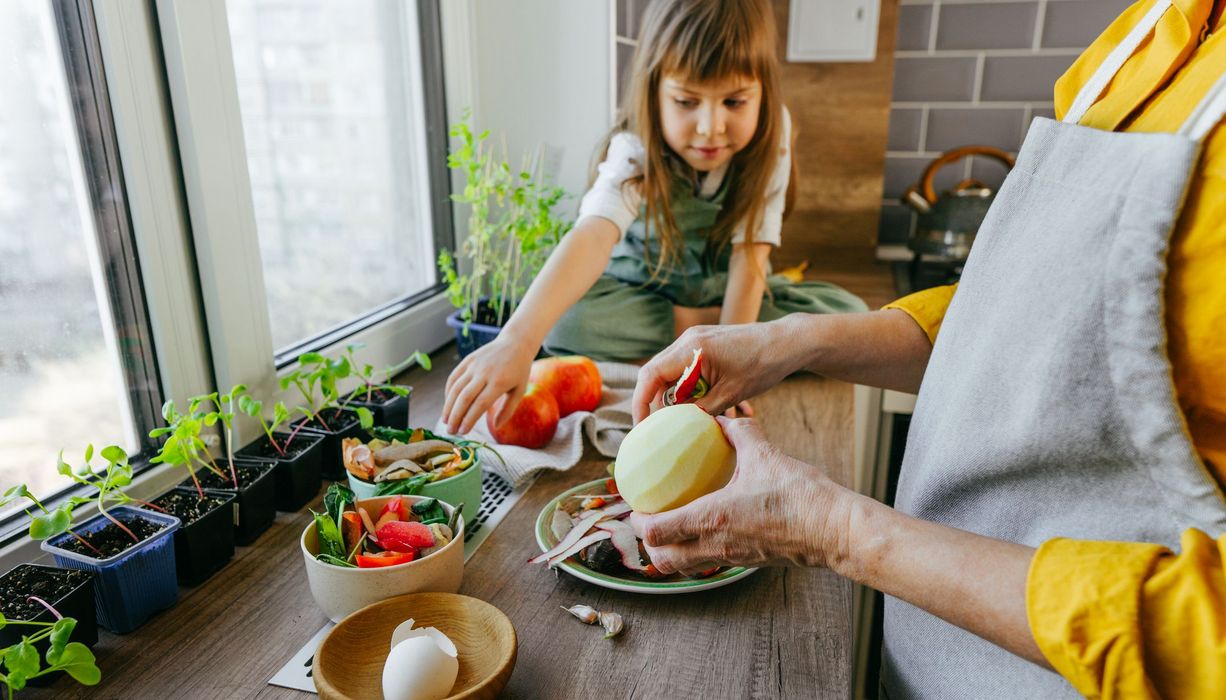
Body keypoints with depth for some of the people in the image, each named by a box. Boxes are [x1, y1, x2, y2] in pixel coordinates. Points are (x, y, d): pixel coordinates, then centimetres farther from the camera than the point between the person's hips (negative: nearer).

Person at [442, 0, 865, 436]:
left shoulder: (768, 140, -20)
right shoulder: (636, 154, -28)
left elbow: (750, 253, -22)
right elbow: (593, 237, -46)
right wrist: (517, 340, -61)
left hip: (726, 293, 2)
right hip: (639, 296, -2)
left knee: (849, 314, -20)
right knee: (561, 316, -32)